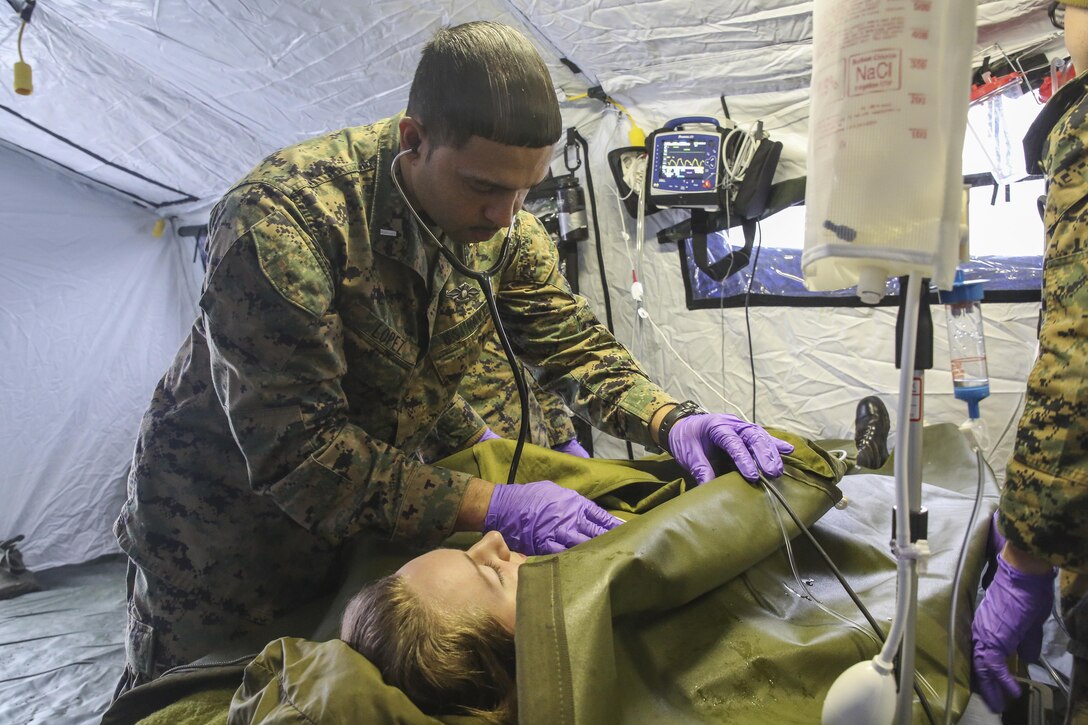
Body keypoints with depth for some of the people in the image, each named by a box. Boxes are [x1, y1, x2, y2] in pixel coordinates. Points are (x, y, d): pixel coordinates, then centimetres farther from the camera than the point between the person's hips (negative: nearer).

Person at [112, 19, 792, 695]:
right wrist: (494, 505, -37)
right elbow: (294, 451, -34)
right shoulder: (282, 220, -32)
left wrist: (673, 420, -21)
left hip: (384, 491, 5)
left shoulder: (501, 225, -13)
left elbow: (574, 340, -4)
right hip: (228, 514, -4)